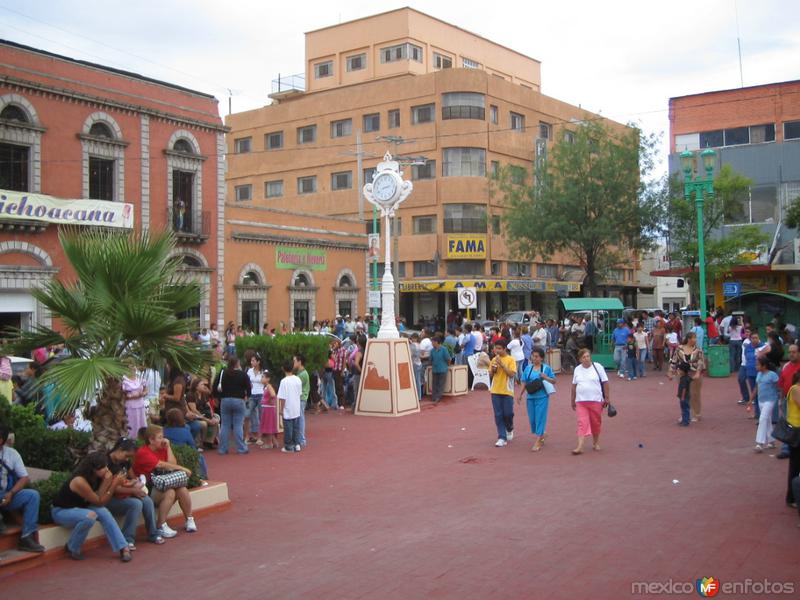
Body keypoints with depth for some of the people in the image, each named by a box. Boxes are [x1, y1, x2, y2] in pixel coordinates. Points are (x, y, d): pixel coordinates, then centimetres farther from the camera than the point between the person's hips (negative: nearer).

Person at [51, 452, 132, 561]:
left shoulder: (94, 477, -8)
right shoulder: (79, 481, -32)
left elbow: (99, 498, -19)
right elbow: (99, 502, -25)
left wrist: (107, 481, -28)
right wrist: (114, 484, -28)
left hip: (78, 509, 7)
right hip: (60, 511, -7)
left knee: (103, 512, -22)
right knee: (90, 516, -35)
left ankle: (123, 548, -21)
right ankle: (71, 548, -11)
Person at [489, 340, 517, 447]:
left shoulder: (510, 360, -6)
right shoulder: (494, 360, 7)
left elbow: (512, 374, -15)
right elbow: (490, 375, 12)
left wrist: (502, 364, -21)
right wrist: (492, 369, -9)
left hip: (507, 391, -4)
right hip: (495, 391, 4)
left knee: (508, 413, -1)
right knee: (498, 415, 1)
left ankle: (509, 429, 30)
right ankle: (502, 438, 6)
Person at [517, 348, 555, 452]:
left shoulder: (546, 368, -2)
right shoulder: (528, 368, 7)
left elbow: (554, 380, 2)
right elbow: (524, 383, 12)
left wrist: (546, 378, -16)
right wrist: (520, 395, 10)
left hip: (542, 397, -4)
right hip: (530, 396, 4)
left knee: (540, 418, -5)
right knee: (532, 419, 9)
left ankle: (537, 442, -3)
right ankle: (542, 434, 33)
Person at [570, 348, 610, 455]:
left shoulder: (597, 367, -2)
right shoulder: (577, 369, 8)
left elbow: (605, 383, -1)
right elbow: (574, 386, 14)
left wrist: (607, 398, -3)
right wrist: (573, 400, 16)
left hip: (596, 400, -2)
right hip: (581, 401, 2)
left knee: (596, 422, 8)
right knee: (582, 423, -7)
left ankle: (595, 442, 28)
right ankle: (580, 446, -12)